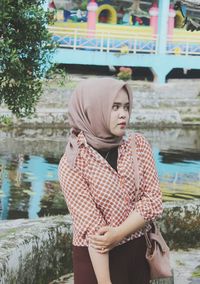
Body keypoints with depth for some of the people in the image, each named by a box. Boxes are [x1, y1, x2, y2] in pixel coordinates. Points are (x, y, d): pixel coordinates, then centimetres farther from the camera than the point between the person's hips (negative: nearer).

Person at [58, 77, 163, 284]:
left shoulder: (138, 145, -4)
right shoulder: (72, 163, -16)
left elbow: (153, 200, -6)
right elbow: (92, 227, -20)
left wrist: (118, 234, -19)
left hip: (139, 250, 4)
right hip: (95, 256, -4)